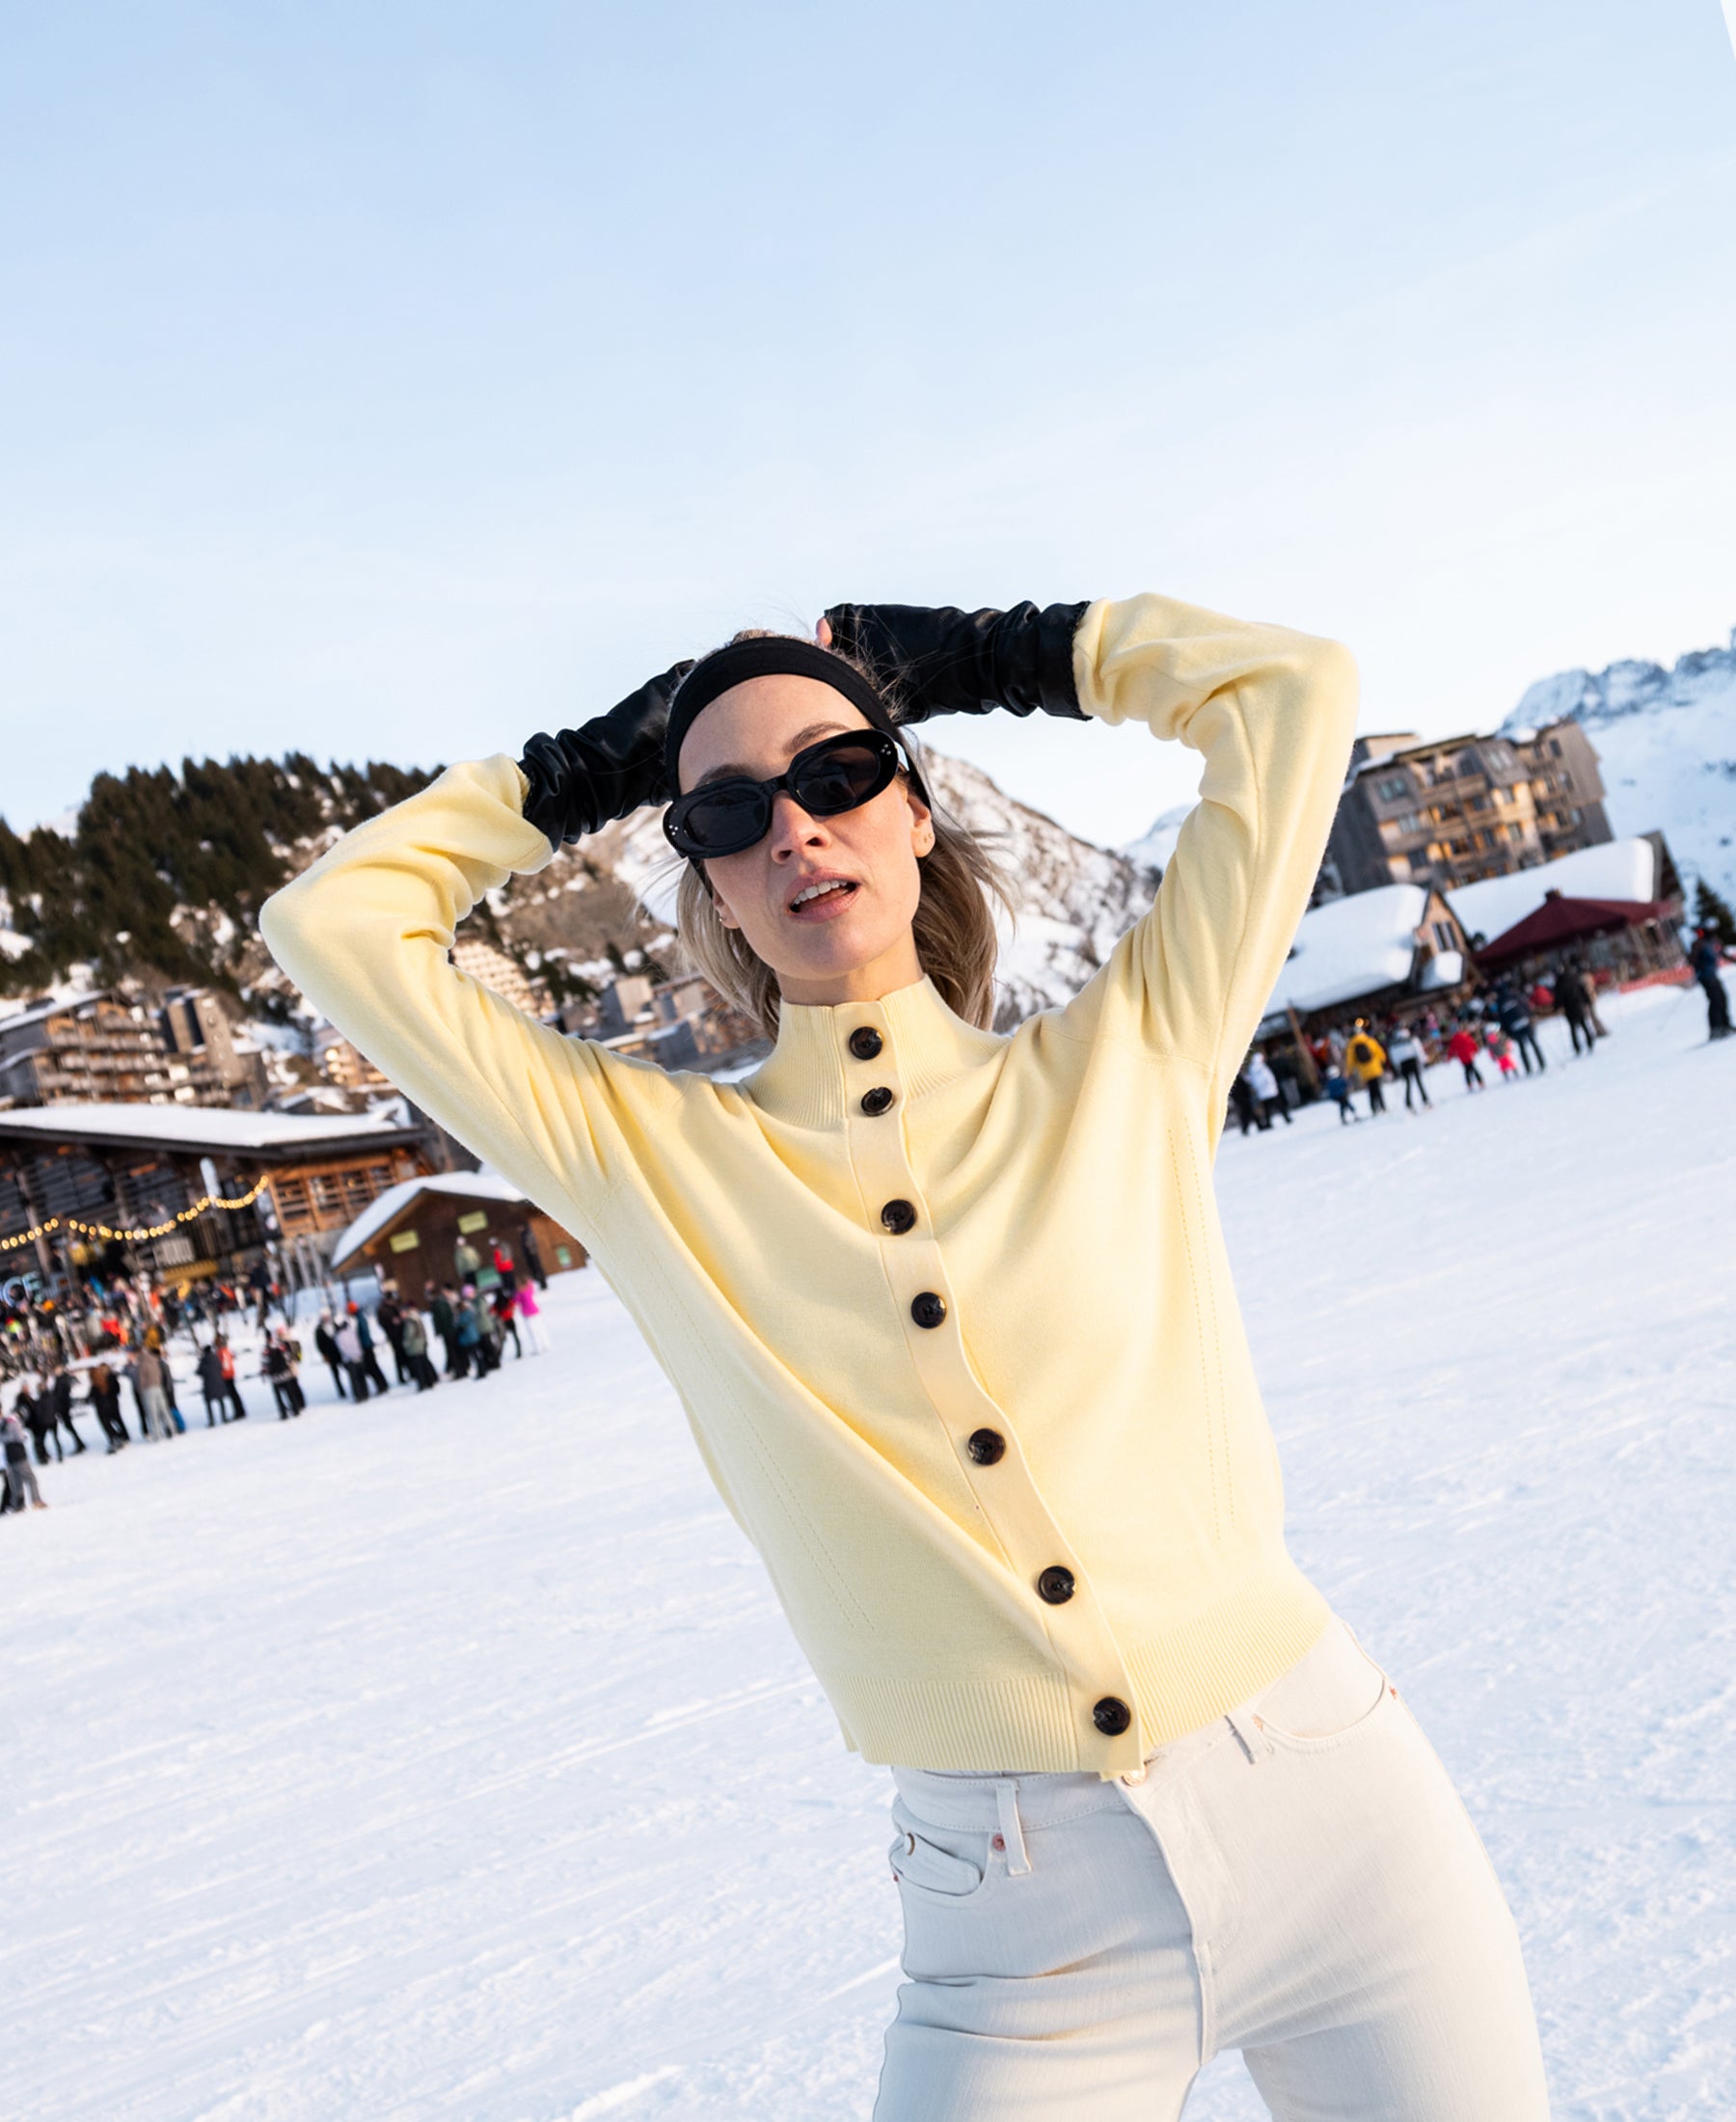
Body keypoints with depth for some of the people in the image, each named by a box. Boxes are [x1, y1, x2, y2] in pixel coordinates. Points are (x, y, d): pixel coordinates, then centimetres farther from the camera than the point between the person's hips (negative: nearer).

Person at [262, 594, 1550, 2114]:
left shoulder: (1122, 1063, 3)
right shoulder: (646, 1157, 3)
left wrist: (982, 655, 12)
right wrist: (587, 773, 12)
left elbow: (1296, 688, 6)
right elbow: (331, 923, 6)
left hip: (1338, 1810, 1)